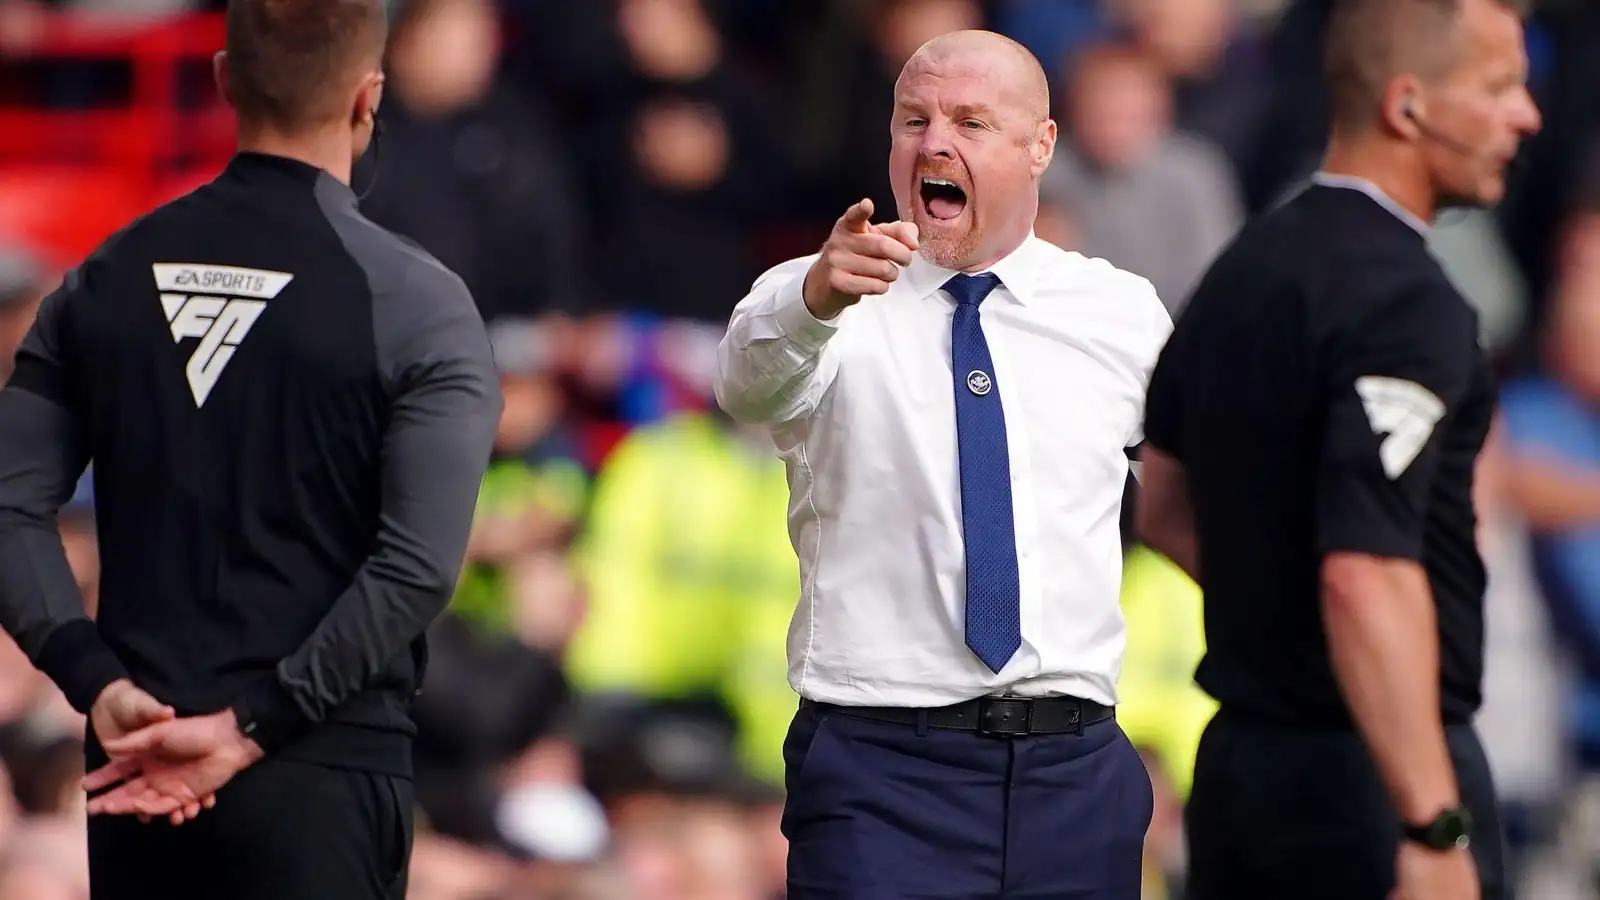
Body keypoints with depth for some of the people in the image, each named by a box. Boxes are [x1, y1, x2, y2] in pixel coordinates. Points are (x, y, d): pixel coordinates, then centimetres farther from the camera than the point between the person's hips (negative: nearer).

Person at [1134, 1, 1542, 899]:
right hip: (1369, 779, -9)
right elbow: (1367, 576, -28)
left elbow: (1164, 506, 22)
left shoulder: (1247, 264, 11)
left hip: (1241, 757, 9)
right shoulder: (1403, 302, -18)